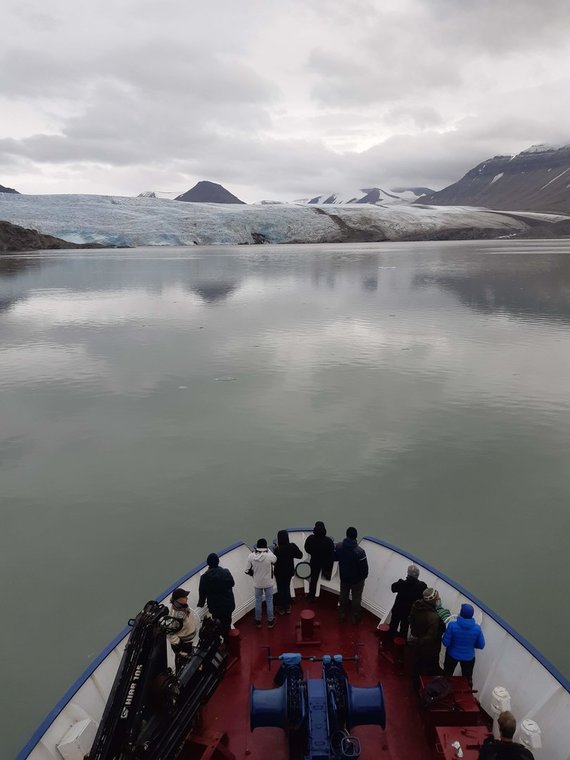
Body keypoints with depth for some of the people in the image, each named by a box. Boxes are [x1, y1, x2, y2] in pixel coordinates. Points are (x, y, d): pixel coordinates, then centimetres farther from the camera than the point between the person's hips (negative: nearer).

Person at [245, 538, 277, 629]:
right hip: (268, 582, -2)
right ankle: (270, 621, 27)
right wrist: (268, 550, 3)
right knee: (269, 601, 15)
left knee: (258, 601, 18)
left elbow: (247, 570, -9)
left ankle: (258, 621, 31)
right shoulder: (270, 556, -24)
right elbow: (275, 560, 1)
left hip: (257, 583, 2)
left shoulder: (251, 556, -18)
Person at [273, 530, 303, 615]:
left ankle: (282, 609, 29)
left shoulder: (277, 550, -29)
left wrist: (274, 549, -13)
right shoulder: (292, 546, -18)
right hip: (289, 571, 3)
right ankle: (288, 607, 35)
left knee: (281, 590, 16)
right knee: (287, 588, 24)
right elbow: (300, 555, -7)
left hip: (280, 573, -3)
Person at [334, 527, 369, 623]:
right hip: (357, 579, -4)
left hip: (343, 577, 4)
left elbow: (334, 558, 0)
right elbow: (364, 567, -22)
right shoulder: (359, 551, -32)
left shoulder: (338, 546, -19)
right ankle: (355, 617, 35)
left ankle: (342, 615, 40)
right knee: (356, 598, 19)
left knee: (343, 596, 24)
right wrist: (364, 576, -2)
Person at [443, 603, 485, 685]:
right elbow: (481, 645, -8)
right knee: (467, 678, 26)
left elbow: (446, 643, -20)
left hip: (452, 655, -1)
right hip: (469, 657, 1)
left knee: (447, 675, 25)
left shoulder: (452, 625, -27)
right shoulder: (477, 628, -21)